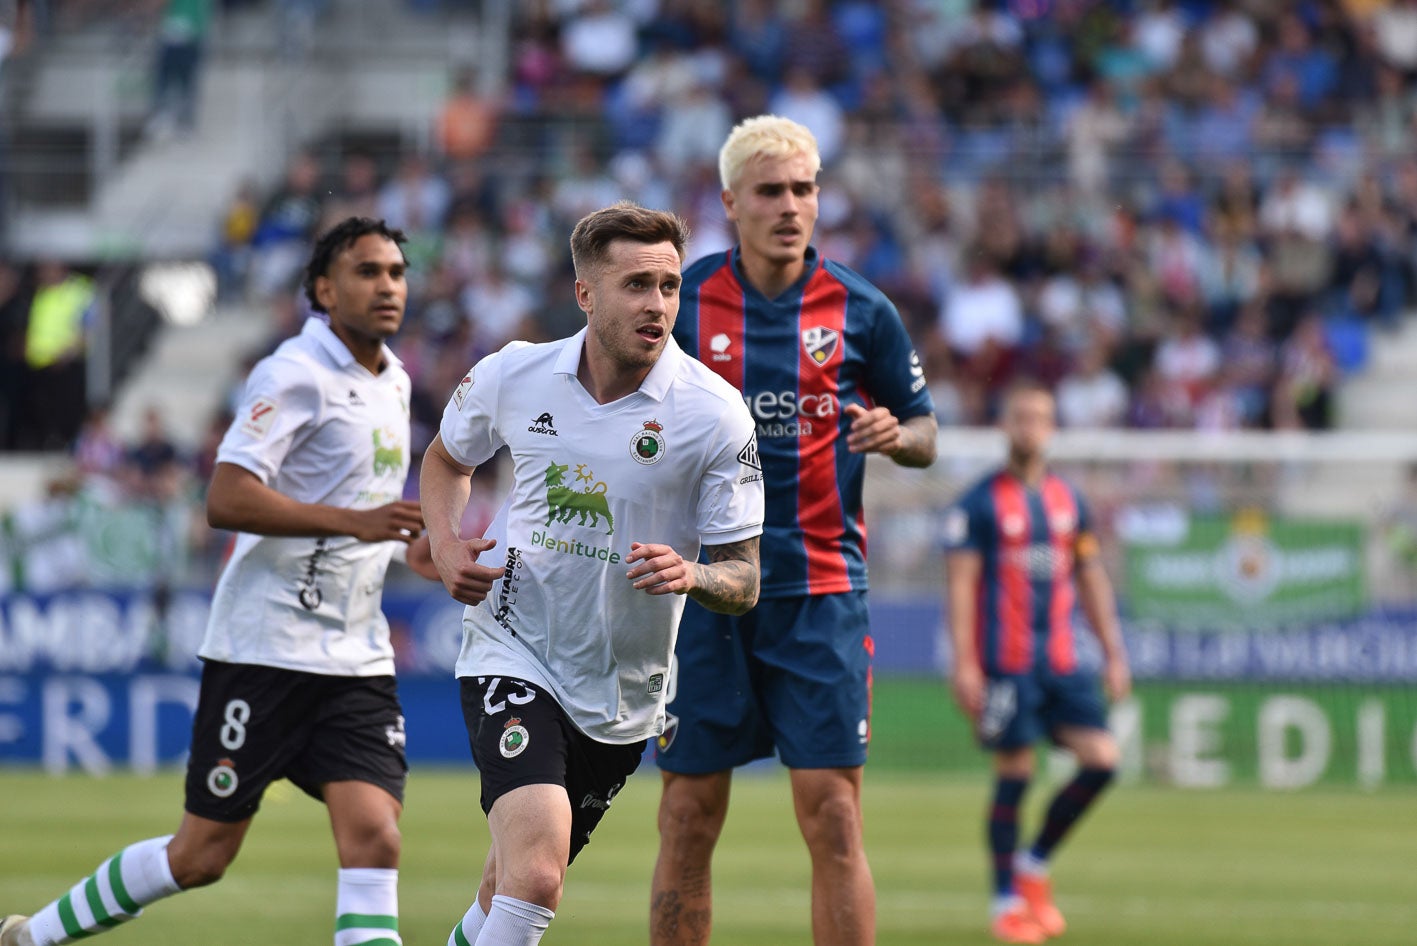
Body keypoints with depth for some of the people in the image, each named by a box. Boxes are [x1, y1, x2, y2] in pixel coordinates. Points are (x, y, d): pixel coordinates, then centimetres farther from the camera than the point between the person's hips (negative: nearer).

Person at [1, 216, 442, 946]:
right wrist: (355, 521, -28)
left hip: (356, 659, 7)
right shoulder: (295, 375, -12)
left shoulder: (393, 381, 14)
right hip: (265, 647, -7)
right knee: (201, 856, 1)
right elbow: (226, 501, -24)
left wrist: (407, 548, 14)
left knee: (374, 839, -11)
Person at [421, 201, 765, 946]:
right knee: (534, 871, -24)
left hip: (623, 699, 2)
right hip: (512, 655, -2)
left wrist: (690, 575, -29)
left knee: (518, 881, 17)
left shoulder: (715, 414, -12)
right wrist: (446, 547, -2)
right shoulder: (511, 377, -7)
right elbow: (446, 459, 16)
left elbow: (742, 581, -7)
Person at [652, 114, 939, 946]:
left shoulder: (861, 310, 2)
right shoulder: (681, 302, 2)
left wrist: (894, 434, -11)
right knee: (689, 821, 2)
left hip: (822, 591, 0)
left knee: (832, 815, -6)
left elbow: (924, 432, 11)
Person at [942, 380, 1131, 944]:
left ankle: (1034, 864, 13)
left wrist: (1113, 653, 15)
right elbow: (960, 583, -7)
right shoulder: (980, 504, -3)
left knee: (1101, 759, -5)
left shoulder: (1069, 501, 13)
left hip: (1062, 661, 5)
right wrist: (963, 663, -14)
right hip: (1006, 665, -5)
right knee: (1013, 776, -4)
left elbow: (1091, 579, 19)